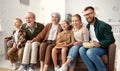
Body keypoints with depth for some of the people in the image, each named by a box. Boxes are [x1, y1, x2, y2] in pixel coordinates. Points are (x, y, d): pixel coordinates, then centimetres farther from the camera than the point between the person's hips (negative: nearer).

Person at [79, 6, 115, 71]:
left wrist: (99, 44, -27)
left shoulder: (103, 25, -15)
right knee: (81, 49, -23)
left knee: (90, 52, -34)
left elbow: (111, 40, -16)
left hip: (103, 47, -6)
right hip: (92, 46, 6)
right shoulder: (87, 26, 8)